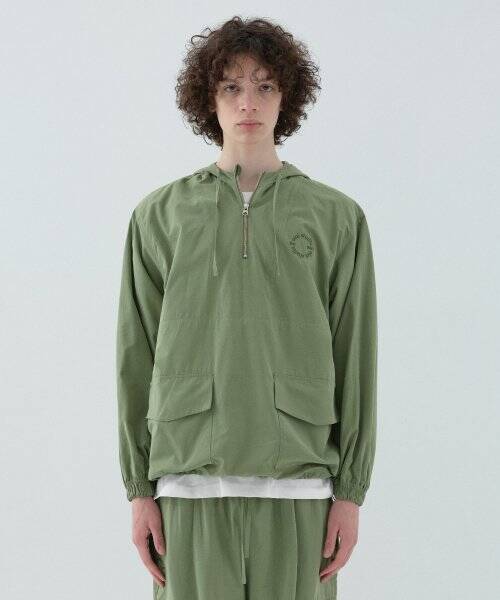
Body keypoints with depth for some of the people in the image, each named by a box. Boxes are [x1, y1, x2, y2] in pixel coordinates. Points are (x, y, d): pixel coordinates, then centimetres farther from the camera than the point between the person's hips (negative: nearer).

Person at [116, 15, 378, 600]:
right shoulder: (160, 214, 8)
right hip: (190, 479, 1)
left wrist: (350, 491, -1)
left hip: (298, 480, 0)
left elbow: (354, 361, 4)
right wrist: (140, 488, 2)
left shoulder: (337, 217, 6)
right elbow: (136, 357, 7)